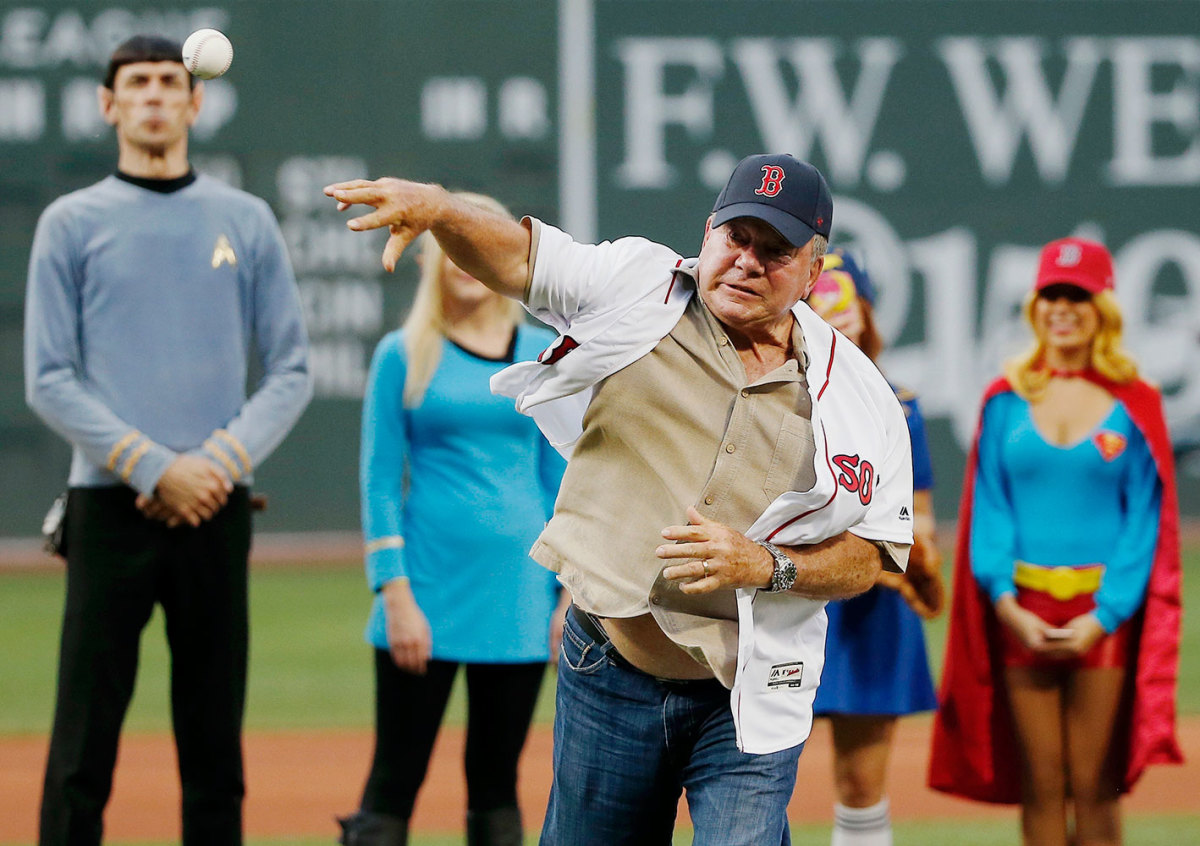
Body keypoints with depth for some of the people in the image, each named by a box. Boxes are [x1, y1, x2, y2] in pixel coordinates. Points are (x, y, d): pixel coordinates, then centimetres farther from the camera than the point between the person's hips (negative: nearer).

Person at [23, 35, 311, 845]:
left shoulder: (247, 222, 11)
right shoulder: (72, 224, 5)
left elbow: (292, 372, 8)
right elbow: (50, 381, -1)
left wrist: (222, 462, -8)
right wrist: (154, 468, -12)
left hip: (218, 507, 2)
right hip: (110, 506, -2)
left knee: (216, 746, 6)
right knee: (83, 748, -6)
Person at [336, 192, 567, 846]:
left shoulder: (544, 354, 9)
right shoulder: (402, 355, 2)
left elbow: (560, 476, 12)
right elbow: (379, 480, -1)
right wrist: (395, 594, -10)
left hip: (516, 592, 3)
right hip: (428, 587, -3)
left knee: (497, 786, 7)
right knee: (394, 782, -5)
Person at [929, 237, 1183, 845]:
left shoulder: (1134, 406, 3)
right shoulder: (1007, 400, 9)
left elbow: (1145, 521, 0)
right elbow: (989, 509, 6)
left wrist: (1103, 618, -10)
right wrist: (1006, 606, -7)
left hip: (1104, 612, -2)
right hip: (1023, 610, 2)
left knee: (1093, 788, -3)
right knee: (1040, 787, 3)